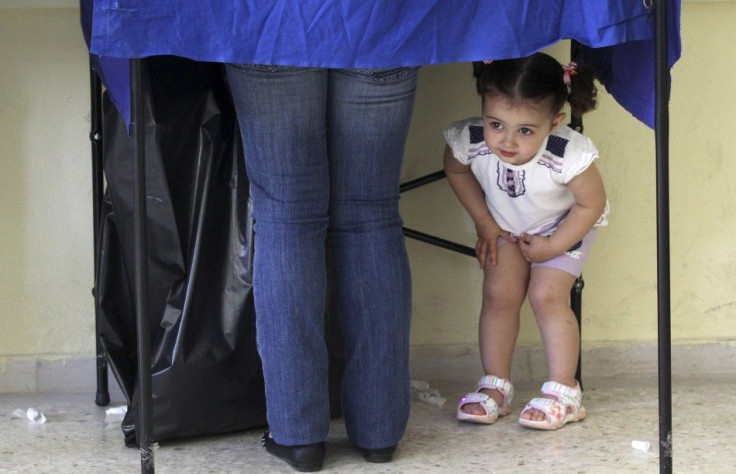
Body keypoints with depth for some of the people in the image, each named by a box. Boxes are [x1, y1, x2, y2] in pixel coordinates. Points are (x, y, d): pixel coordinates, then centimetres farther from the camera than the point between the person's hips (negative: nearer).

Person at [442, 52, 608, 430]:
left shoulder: (568, 155, -42)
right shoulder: (469, 142, -33)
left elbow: (591, 204, -23)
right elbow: (456, 171, -6)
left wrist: (551, 247, -18)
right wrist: (484, 223, -6)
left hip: (564, 227, -3)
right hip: (506, 225, 3)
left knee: (547, 296, -14)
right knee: (498, 294, -5)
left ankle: (563, 393, -2)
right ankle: (495, 385, 9)